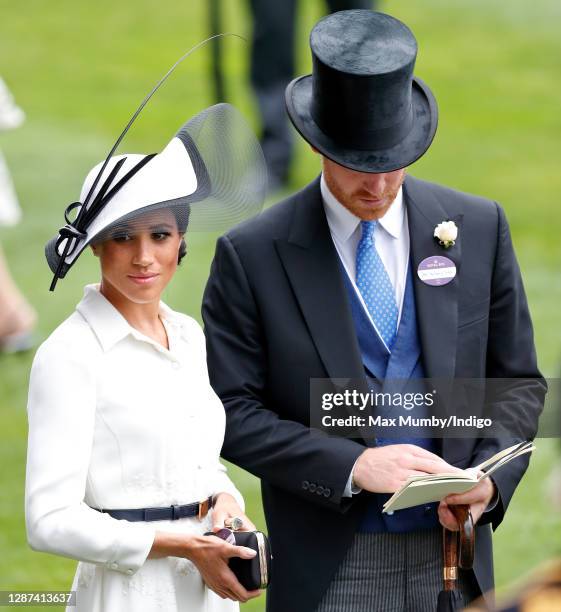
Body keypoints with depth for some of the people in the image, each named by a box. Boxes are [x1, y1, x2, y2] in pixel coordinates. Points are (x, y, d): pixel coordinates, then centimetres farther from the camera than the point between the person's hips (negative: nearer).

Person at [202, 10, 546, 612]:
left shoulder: (478, 229, 3)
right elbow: (231, 411, -6)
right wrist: (351, 466, -18)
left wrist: (490, 478, -9)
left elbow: (517, 379, 10)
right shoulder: (252, 256, -5)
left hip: (451, 560, 3)